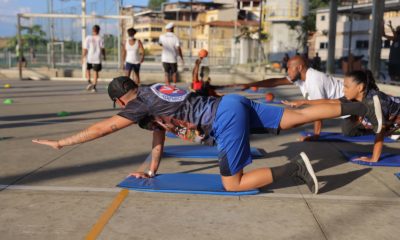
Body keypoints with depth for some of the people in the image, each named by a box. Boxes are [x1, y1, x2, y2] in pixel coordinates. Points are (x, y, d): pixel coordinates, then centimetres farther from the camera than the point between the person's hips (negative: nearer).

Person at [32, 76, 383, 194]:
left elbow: (103, 128, -2)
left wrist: (61, 142, 7)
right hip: (234, 105, 9)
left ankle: (295, 168, -12)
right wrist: (151, 171, 34)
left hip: (227, 117, -9)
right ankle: (365, 107, 6)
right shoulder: (154, 92, 21)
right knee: (297, 117, 8)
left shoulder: (141, 104, -3)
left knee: (233, 185, -1)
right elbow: (160, 133, 29)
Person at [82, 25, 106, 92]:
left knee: (87, 69, 22)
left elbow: (85, 49, -5)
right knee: (96, 72, 7)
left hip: (89, 58, 1)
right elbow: (102, 49, -5)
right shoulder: (100, 38, -5)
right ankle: (94, 87, 5)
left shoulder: (88, 38, -3)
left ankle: (89, 82, 6)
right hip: (97, 58, -1)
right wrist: (104, 56, 10)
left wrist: (83, 57, 2)